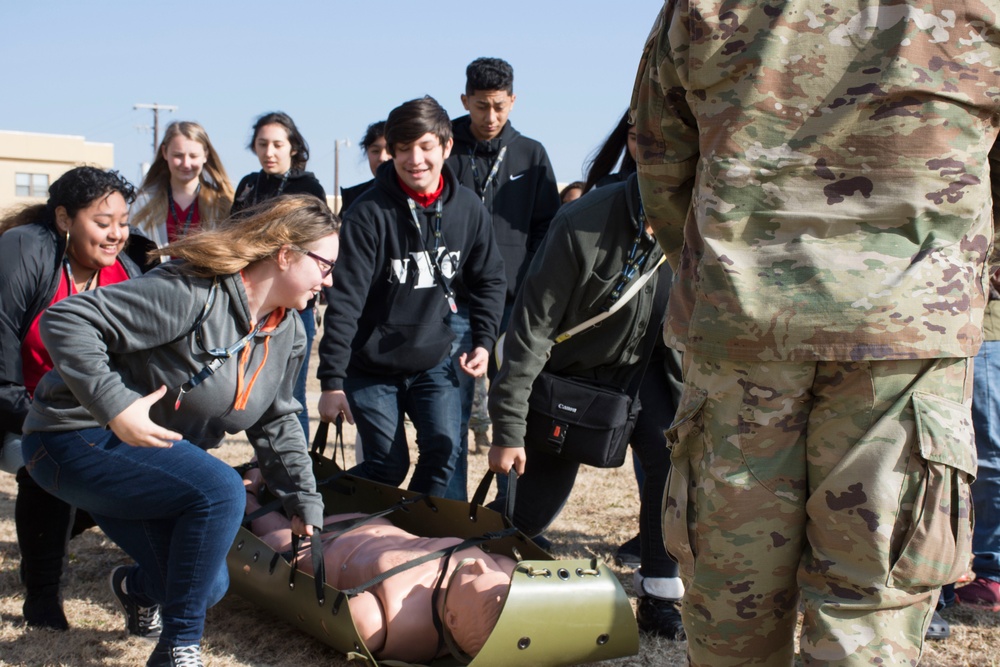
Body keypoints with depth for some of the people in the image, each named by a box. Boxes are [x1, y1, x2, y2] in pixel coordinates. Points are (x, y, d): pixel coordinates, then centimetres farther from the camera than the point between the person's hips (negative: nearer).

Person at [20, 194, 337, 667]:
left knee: (207, 586, 6)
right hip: (77, 441, -9)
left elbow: (276, 422, 16)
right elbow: (66, 321, -29)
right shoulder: (193, 292, -26)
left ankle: (139, 589, 44)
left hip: (156, 455, 9)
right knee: (219, 489, -29)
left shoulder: (290, 335, 3)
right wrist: (115, 407, -35)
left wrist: (303, 501, 15)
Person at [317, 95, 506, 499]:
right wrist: (331, 381, -21)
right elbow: (344, 302, -19)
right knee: (388, 465, -3)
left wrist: (483, 341, 0)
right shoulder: (369, 213, -18)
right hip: (371, 366, -3)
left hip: (434, 360, 3)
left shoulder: (468, 208, -4)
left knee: (444, 448, -10)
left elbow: (489, 280, 11)